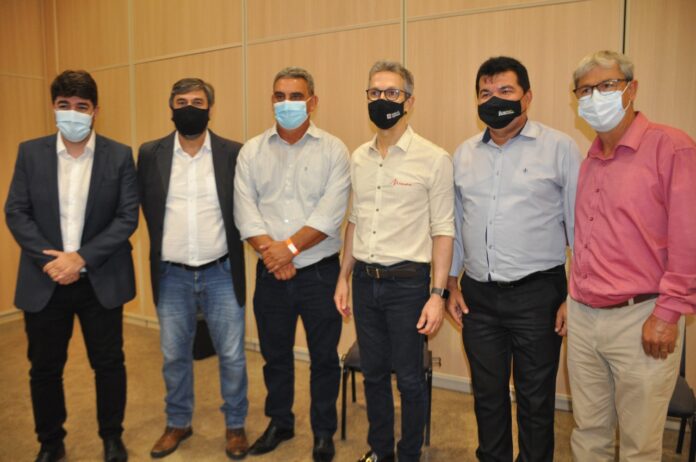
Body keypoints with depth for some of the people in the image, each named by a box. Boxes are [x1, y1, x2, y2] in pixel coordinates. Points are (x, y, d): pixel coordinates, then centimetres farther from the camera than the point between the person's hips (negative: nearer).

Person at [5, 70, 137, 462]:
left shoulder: (119, 156, -3)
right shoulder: (30, 152, 3)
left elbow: (128, 217, -8)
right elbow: (16, 212, 0)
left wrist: (81, 258, -16)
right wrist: (48, 259, -14)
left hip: (101, 280, -1)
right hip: (44, 280, 2)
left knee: (109, 364, 10)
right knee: (45, 368, 14)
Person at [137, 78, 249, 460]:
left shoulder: (233, 153, -4)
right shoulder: (150, 154, 1)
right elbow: (146, 208, 10)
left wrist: (229, 244, 3)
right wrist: (166, 244, 11)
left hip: (221, 273, -1)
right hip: (171, 275, 2)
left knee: (232, 356, 8)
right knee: (174, 356, 15)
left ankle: (235, 425, 29)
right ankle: (177, 423, 37)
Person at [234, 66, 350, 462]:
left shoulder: (333, 150, -3)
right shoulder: (252, 151, 6)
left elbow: (330, 214, -13)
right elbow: (245, 210, -3)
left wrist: (290, 247, -17)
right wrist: (270, 250, -16)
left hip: (320, 272, -2)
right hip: (270, 273, 3)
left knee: (324, 356, 10)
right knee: (275, 354, 17)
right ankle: (280, 423, 39)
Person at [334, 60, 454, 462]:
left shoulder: (433, 159, -8)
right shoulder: (359, 158, 8)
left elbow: (443, 231, -9)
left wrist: (438, 294, -13)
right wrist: (344, 277, 12)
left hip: (407, 281, -5)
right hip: (365, 280, 5)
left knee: (409, 378, 8)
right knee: (374, 372, 17)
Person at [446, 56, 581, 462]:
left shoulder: (559, 148, -5)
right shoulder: (464, 154, 8)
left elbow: (580, 226, -4)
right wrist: (453, 284, 11)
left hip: (537, 294, -3)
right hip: (478, 295, 4)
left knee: (535, 398, 12)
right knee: (487, 394, 17)